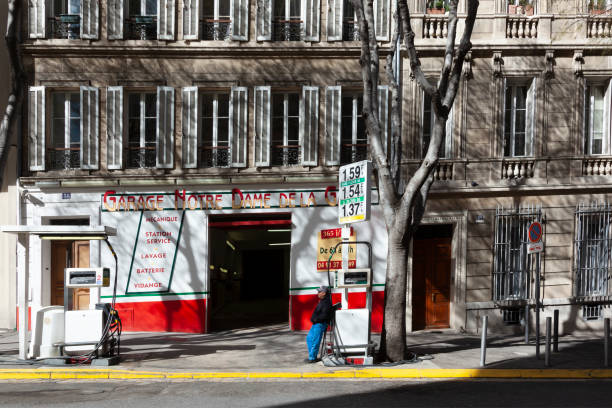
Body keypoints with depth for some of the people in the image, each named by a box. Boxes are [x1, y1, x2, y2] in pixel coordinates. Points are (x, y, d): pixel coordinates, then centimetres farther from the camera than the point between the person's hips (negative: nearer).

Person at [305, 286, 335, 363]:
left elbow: (324, 315, -24)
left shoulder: (326, 302, -18)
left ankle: (312, 358, 2)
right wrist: (313, 319, 11)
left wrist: (316, 320, -18)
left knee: (315, 341, -6)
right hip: (316, 324, 11)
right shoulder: (322, 301, 14)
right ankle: (312, 356, 24)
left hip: (320, 324, -11)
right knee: (309, 338, 17)